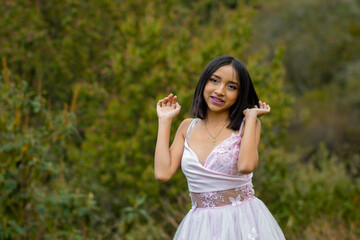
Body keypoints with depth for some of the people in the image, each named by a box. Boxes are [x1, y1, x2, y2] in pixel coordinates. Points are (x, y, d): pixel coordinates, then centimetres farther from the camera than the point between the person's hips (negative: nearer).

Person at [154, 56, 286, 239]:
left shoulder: (247, 125, -4)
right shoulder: (188, 127, 7)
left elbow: (246, 166, -24)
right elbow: (163, 173, -7)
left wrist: (251, 117, -14)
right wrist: (165, 121, 1)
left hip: (244, 222, -3)